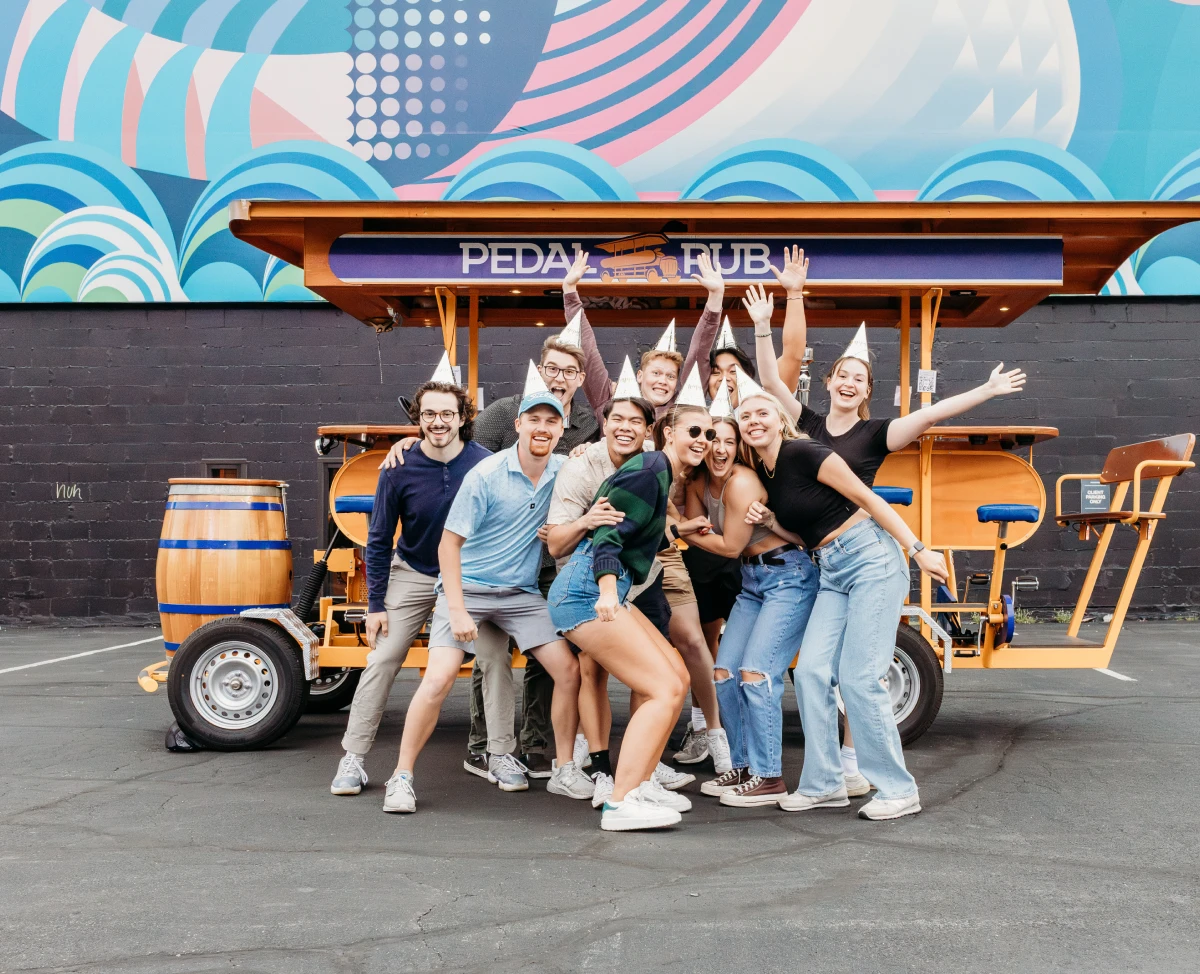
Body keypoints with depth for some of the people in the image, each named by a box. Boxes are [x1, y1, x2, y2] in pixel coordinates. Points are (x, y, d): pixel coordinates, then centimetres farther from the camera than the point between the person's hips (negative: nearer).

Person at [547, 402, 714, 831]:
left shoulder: (663, 474, 19)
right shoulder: (650, 469, -10)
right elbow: (609, 531, -21)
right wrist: (607, 591, -33)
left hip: (608, 592, 10)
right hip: (588, 590, -10)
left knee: (677, 676, 12)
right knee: (665, 690, -12)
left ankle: (641, 784, 17)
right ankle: (620, 805, -12)